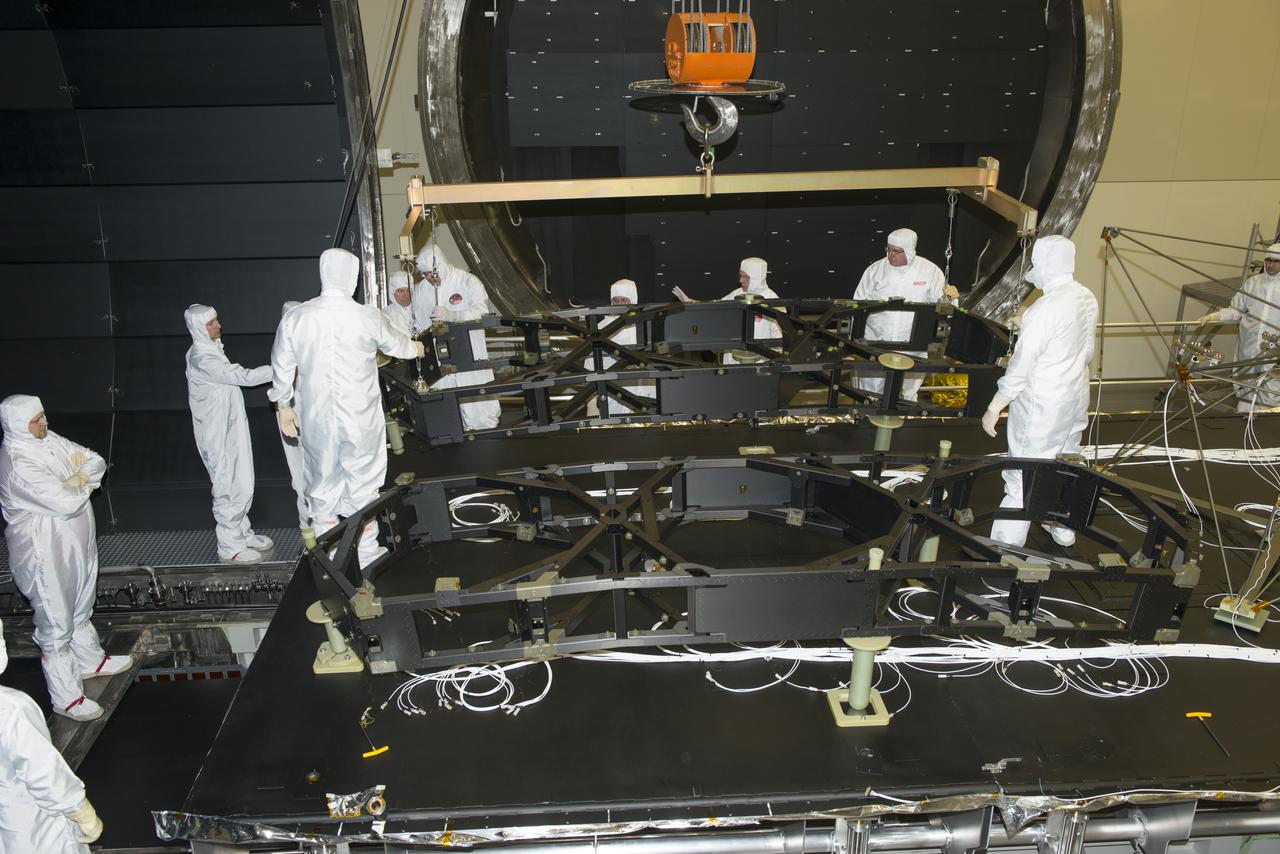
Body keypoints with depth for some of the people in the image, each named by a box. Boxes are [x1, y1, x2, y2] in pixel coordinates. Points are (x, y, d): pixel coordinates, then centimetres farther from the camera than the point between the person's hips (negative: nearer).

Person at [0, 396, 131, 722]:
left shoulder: (48, 439, 0)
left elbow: (97, 462, 4)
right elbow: (67, 502, -33)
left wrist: (78, 477, -17)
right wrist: (85, 483, -12)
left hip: (77, 543, 9)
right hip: (46, 555, -9)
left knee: (80, 611, 28)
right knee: (56, 626, 4)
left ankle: (89, 661, 48)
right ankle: (66, 697, 17)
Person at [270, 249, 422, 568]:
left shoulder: (294, 319, -8)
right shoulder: (368, 317, -11)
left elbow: (282, 368, 3)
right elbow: (395, 344, 9)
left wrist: (283, 405, 19)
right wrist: (415, 348, 32)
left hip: (317, 421, 2)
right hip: (360, 420, -1)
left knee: (323, 484, 16)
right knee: (362, 483, 13)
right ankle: (367, 552, 26)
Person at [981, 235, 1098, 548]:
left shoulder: (1045, 309, -26)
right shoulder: (1087, 299, 0)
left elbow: (1020, 367, -23)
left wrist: (993, 409, -15)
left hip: (1041, 406, -9)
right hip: (1076, 399, 9)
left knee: (1023, 478, -2)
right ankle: (1064, 527, 43)